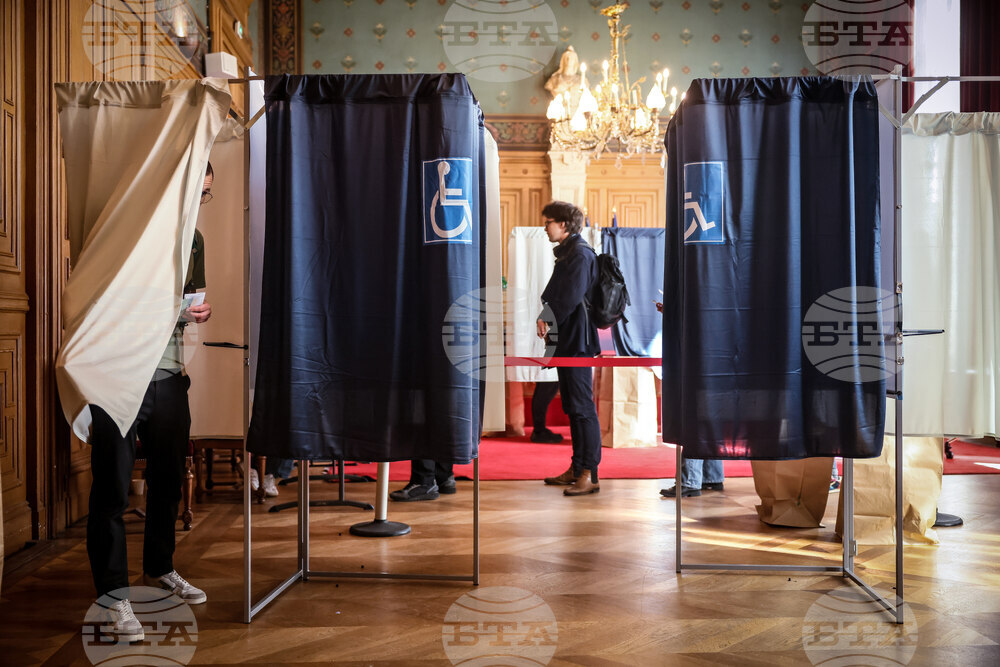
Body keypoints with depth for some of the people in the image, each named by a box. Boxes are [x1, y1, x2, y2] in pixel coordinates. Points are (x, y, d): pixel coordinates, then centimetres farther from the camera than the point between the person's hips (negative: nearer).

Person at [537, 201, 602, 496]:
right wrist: (546, 318, -1)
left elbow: (571, 297, -21)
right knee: (572, 407, 14)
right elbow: (555, 294, 16)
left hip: (578, 339, -10)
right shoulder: (567, 252, 18)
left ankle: (590, 475, -4)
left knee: (583, 407, -7)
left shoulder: (580, 254, -13)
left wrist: (547, 318, -9)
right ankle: (576, 469, 22)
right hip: (567, 339, 10)